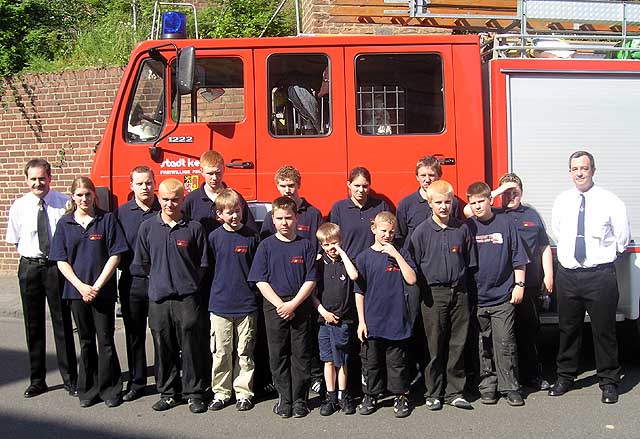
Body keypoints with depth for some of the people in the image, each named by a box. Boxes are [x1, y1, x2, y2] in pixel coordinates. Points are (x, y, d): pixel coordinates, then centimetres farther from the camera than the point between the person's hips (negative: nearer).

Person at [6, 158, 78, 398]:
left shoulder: (65, 203, -6)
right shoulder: (19, 206, 2)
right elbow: (14, 240, 11)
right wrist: (31, 256, 3)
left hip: (57, 266, -2)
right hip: (29, 267, 3)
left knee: (63, 324, 4)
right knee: (33, 325, 11)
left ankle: (70, 379, 15)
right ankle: (37, 380, 23)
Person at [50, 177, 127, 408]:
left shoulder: (107, 219, -1)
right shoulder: (65, 224, 6)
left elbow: (115, 255, -5)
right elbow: (61, 260, 3)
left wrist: (97, 286, -10)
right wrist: (81, 286, -9)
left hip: (103, 290, -2)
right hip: (77, 290, 2)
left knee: (106, 340, 1)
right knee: (86, 341, 11)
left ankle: (110, 389, 12)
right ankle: (88, 390, 21)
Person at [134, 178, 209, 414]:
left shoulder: (194, 227, -1)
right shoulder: (148, 227, 4)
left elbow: (202, 264, 6)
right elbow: (143, 263, 13)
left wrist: (187, 283, 5)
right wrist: (162, 279, 13)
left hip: (187, 297, -2)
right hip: (158, 297, 2)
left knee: (191, 346, 1)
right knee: (163, 348, 9)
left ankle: (194, 393, 12)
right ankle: (168, 393, 22)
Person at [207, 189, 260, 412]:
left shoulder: (251, 236, -1)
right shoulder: (215, 237, 0)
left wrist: (253, 292, 3)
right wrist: (220, 287, 4)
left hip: (246, 304, 0)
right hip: (220, 304, 1)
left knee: (244, 352, 7)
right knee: (221, 352, 6)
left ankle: (243, 392, 18)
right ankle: (220, 392, 18)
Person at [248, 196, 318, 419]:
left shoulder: (305, 245, 2)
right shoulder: (266, 246, 2)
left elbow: (310, 280, -1)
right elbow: (260, 281, -2)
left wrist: (293, 304, -11)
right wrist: (280, 304, -11)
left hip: (300, 306, 0)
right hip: (274, 306, 0)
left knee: (300, 354, 4)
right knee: (278, 355, 5)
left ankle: (299, 399, 14)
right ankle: (284, 398, 16)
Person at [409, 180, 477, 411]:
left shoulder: (462, 229, 5)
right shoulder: (421, 232, -2)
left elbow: (470, 264, 12)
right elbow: (413, 266, 0)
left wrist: (465, 288, 7)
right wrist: (422, 293, -2)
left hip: (459, 292, 3)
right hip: (434, 294, -2)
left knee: (458, 345, 6)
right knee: (436, 347, 3)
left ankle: (454, 391, 17)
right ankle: (433, 394, 15)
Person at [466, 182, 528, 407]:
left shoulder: (505, 224, 2)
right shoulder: (467, 227, 3)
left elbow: (518, 258, 6)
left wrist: (519, 285, 0)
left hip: (503, 296, -1)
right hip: (476, 297, 1)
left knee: (505, 343, 0)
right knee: (483, 345, 8)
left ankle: (509, 386, 10)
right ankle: (487, 385, 18)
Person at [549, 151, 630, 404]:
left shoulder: (610, 202, -6)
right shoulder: (561, 202, 5)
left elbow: (622, 240, 1)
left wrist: (602, 258, 7)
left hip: (600, 275, -3)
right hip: (567, 274, 3)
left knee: (604, 331, 4)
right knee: (568, 329, 14)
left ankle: (609, 381, 20)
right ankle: (565, 377, 28)